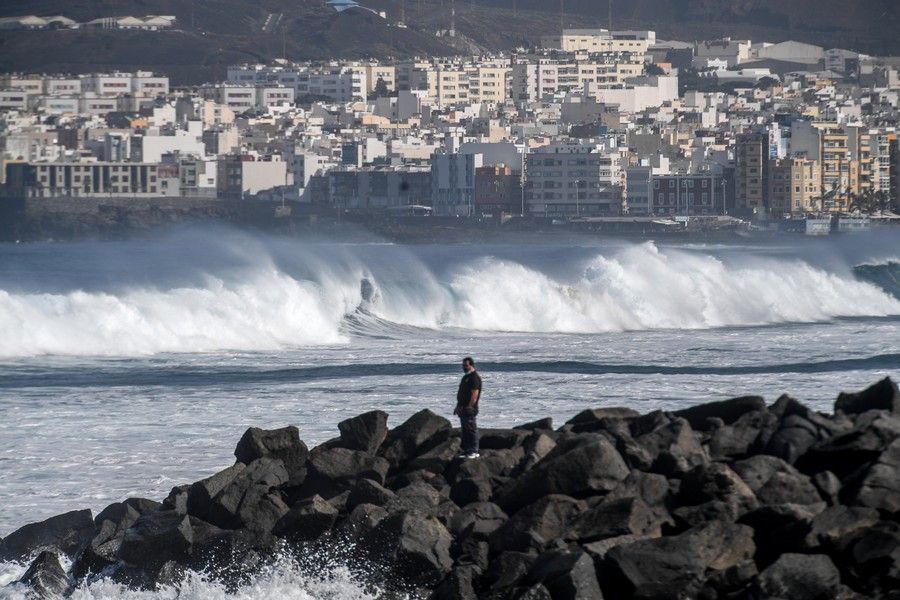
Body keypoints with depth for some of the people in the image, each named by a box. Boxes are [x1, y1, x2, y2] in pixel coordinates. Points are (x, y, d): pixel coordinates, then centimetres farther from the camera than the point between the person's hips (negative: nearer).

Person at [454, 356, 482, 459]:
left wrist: (469, 406, -23)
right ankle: (466, 450, 16)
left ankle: (474, 451, -5)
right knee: (465, 430, 11)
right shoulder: (466, 377, 20)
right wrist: (458, 407, 22)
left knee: (471, 430, -7)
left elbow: (475, 393, -19)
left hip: (470, 409, -10)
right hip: (463, 408, 10)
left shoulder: (475, 377, -12)